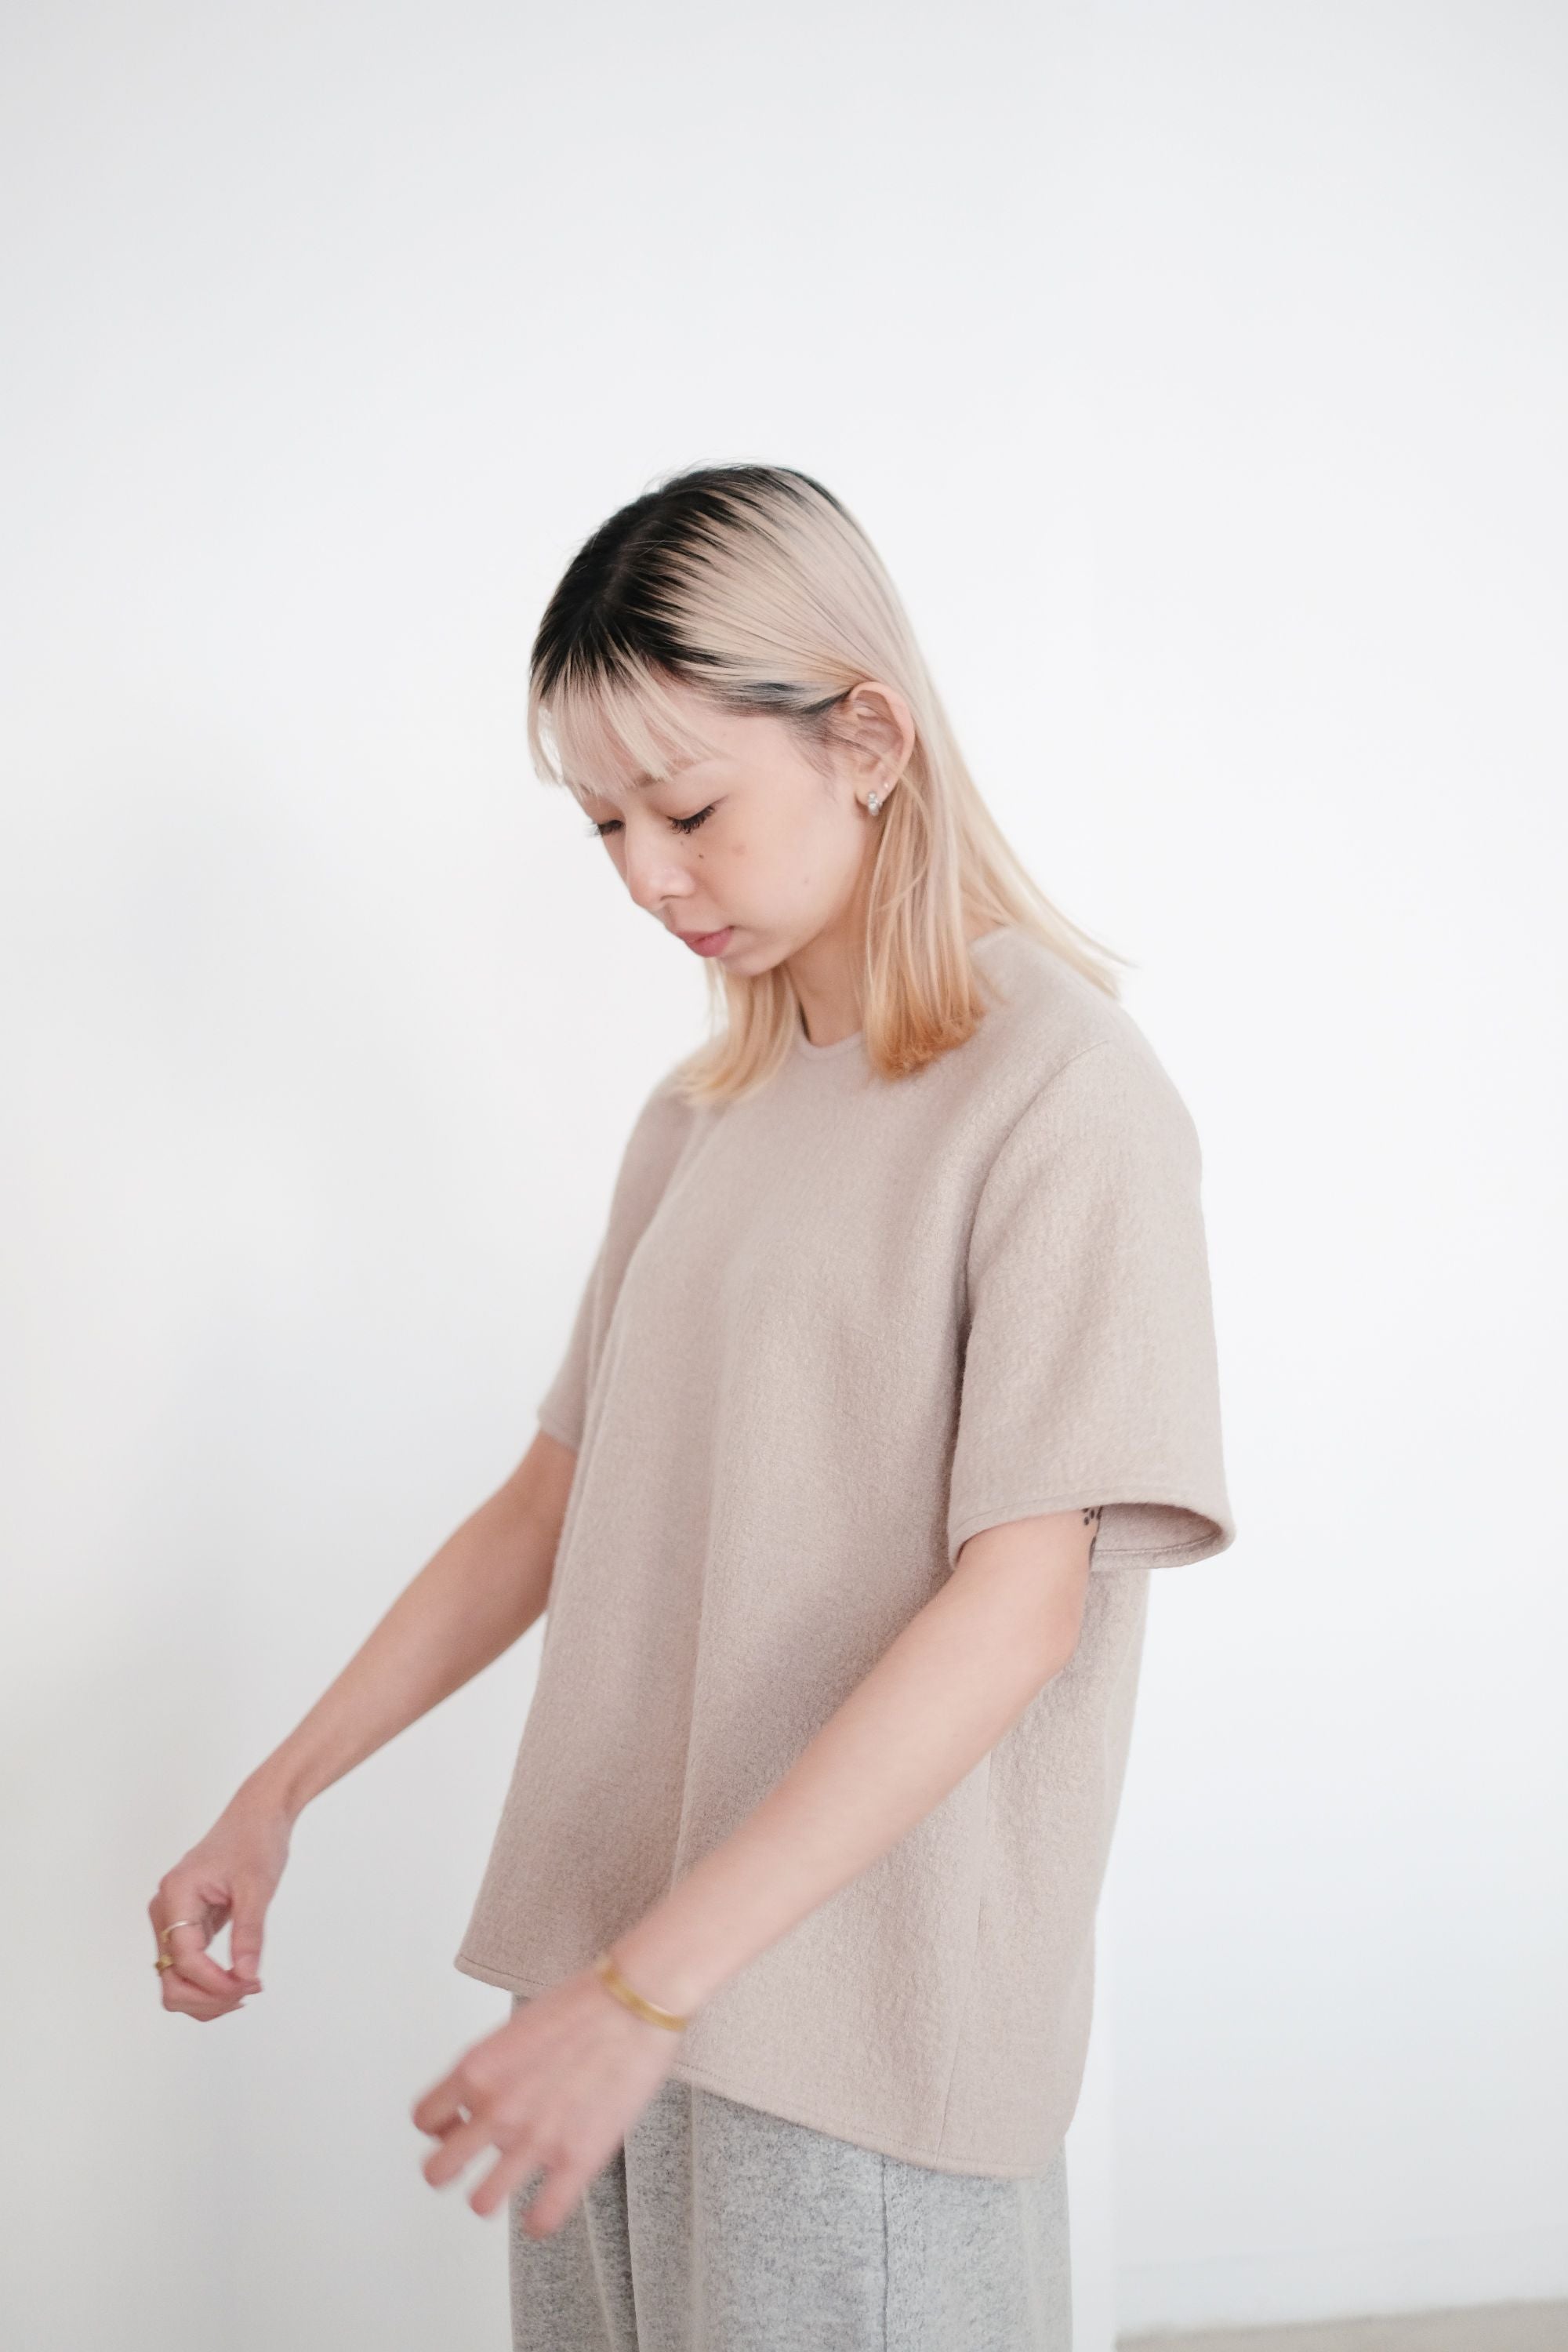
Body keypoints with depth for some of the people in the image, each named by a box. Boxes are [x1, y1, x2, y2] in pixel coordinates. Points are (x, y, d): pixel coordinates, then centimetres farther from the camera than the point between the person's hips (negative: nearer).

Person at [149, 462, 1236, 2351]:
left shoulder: (1062, 1087, -12)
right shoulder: (697, 1118, 11)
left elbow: (1023, 1599, -19)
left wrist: (654, 1982, -23)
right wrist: (280, 1790, 8)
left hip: (871, 2016, -6)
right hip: (615, 1958, 6)